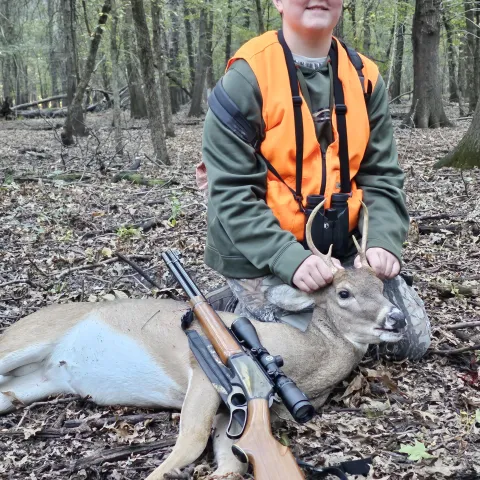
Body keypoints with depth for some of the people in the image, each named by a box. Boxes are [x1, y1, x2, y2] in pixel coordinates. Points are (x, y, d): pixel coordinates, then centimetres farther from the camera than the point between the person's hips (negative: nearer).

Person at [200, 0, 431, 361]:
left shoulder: (365, 78, 2)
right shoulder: (247, 77, -14)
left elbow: (381, 175, 4)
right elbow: (232, 192, -17)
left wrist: (383, 241, -14)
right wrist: (288, 258, -26)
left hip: (340, 246, 6)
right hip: (261, 252, -5)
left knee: (413, 339, 7)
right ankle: (238, 306, 14)